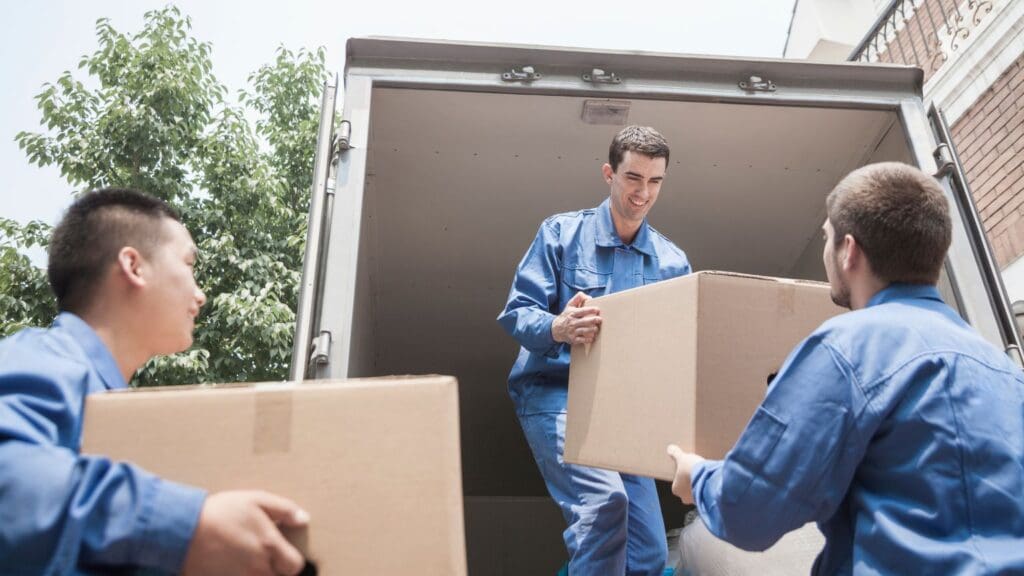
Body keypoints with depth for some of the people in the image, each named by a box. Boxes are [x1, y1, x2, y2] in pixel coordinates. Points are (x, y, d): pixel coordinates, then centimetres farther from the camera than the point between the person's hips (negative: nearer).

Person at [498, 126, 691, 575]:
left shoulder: (672, 261, 9)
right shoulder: (561, 232, -1)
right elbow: (516, 313, -9)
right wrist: (558, 328, -31)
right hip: (555, 393, -4)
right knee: (604, 499, -31)